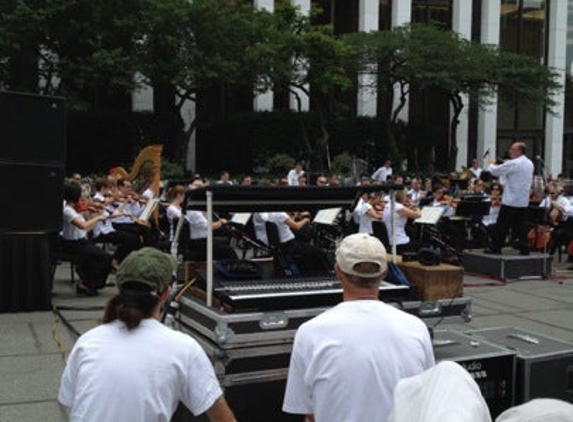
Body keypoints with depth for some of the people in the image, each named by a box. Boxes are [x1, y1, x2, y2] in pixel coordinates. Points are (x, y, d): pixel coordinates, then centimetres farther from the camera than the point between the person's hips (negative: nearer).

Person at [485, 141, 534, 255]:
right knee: (520, 225, 11)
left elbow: (495, 171, -10)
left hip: (511, 201, -7)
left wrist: (492, 163, 10)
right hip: (524, 201, 8)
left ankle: (495, 248, 7)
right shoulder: (529, 164, 11)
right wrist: (506, 165, 15)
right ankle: (524, 248, 10)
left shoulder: (513, 164, -16)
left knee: (502, 225, 1)